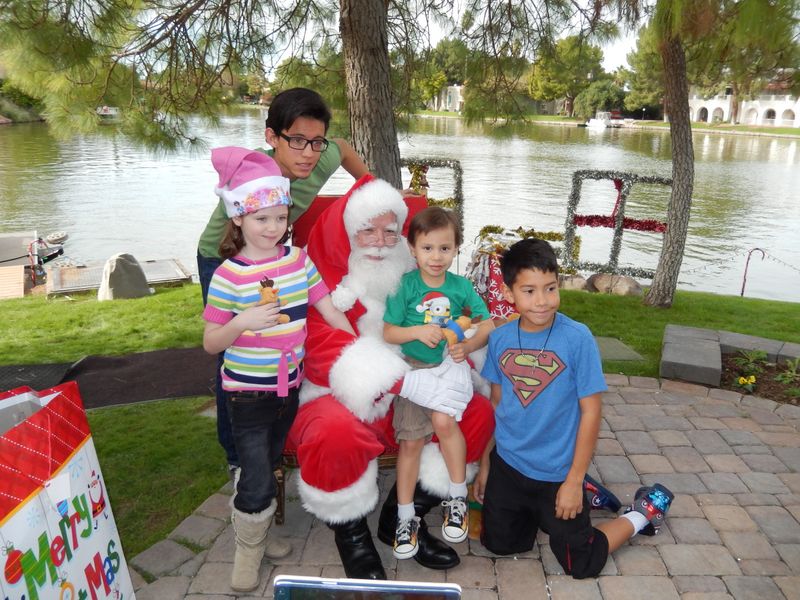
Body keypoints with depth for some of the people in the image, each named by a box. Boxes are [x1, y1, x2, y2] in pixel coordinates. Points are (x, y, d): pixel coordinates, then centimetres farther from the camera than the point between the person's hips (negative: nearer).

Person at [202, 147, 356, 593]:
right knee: (257, 479, -1)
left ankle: (259, 530, 46)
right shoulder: (229, 275, -14)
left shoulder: (299, 259, -3)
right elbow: (211, 344, -10)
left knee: (269, 467, 22)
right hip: (248, 392, -4)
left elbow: (330, 311, 1)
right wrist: (240, 323, -28)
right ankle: (249, 547, 27)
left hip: (289, 386, 4)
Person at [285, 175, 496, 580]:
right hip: (332, 399, -5)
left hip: (401, 400, 6)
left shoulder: (409, 275, 2)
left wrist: (455, 365, -22)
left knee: (479, 413, -8)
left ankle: (403, 518, 4)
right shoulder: (319, 277, -13)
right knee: (337, 435, -38)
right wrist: (406, 382, -37)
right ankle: (351, 533, -4)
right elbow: (328, 348, -25)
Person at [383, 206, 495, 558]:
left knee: (443, 421, -27)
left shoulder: (461, 286, -1)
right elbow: (388, 332, -4)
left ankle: (457, 498, -4)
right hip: (413, 367, 0)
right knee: (410, 441, 0)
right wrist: (418, 331, -21)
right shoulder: (406, 286, -5)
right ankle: (405, 517, 18)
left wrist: (467, 346, -20)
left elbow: (487, 325, -1)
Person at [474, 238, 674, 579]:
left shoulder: (577, 338, -20)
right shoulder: (500, 338, -7)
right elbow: (496, 403, 4)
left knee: (581, 566, 10)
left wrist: (574, 480, -13)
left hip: (556, 473, -4)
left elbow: (590, 411, -15)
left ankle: (643, 512, 32)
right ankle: (535, 512, 41)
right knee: (498, 545, 17)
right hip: (506, 465, 4)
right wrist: (485, 462, 8)